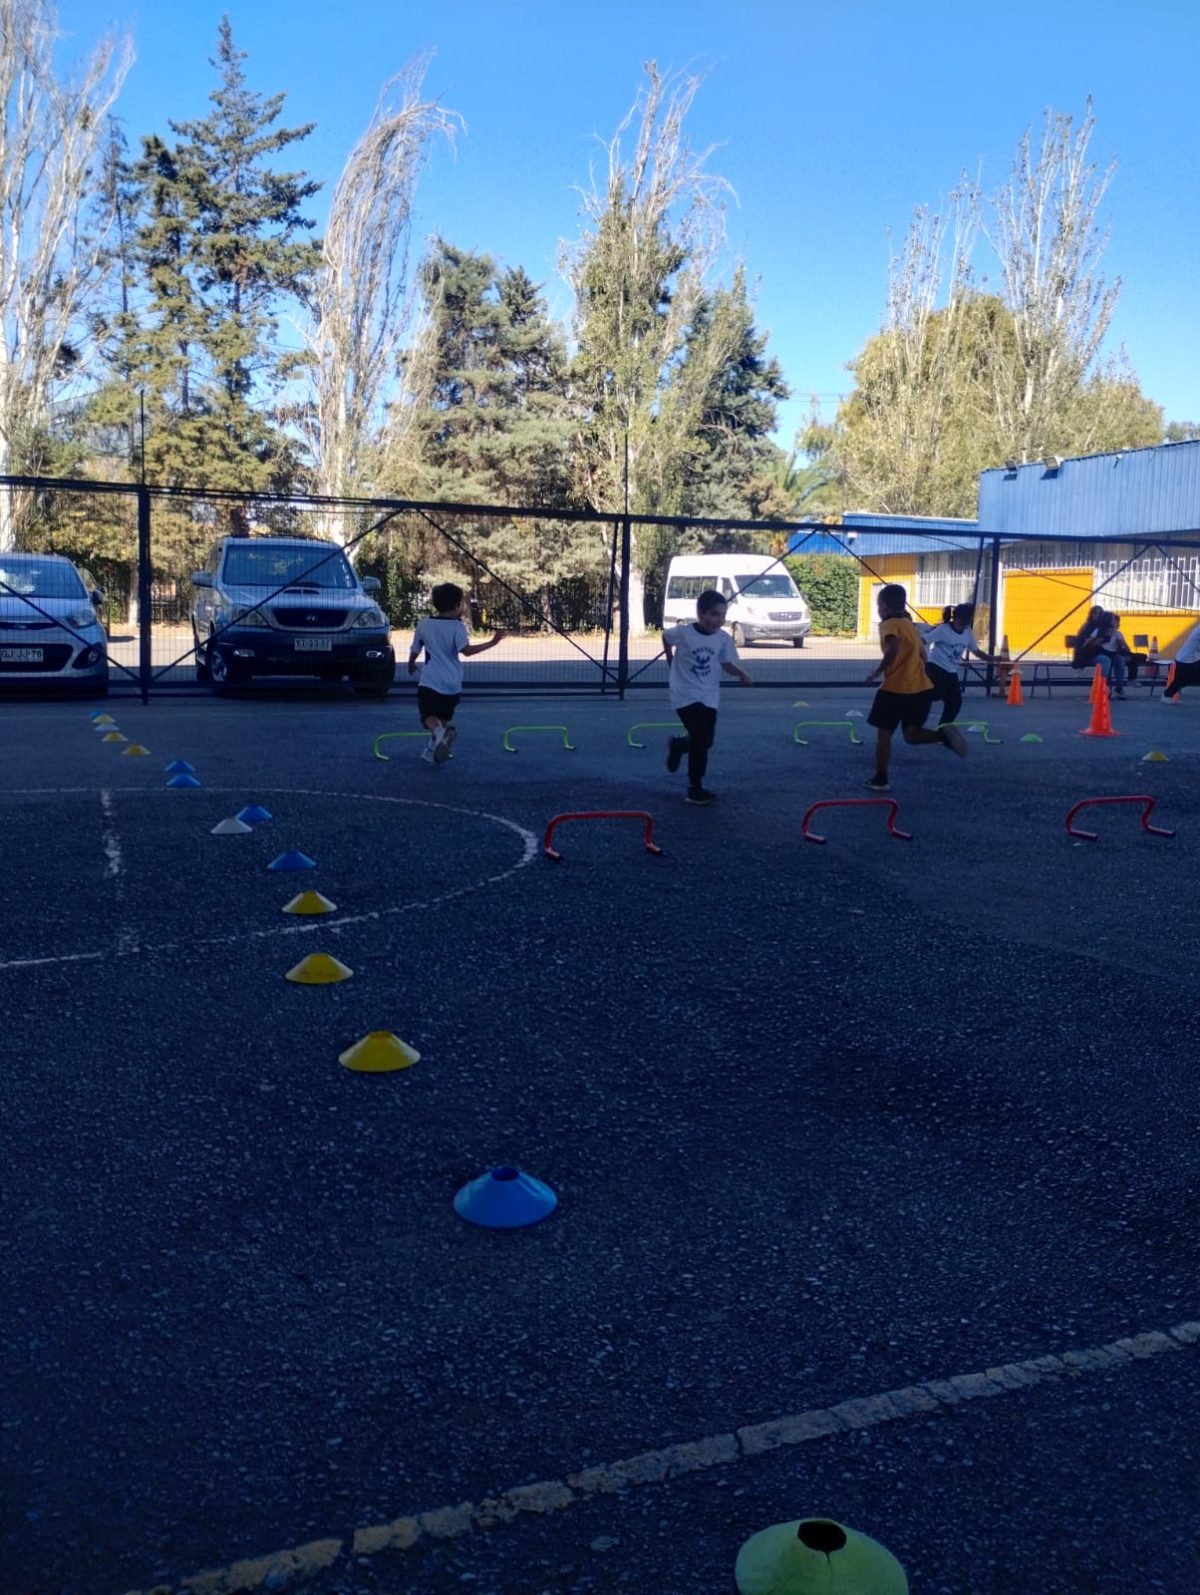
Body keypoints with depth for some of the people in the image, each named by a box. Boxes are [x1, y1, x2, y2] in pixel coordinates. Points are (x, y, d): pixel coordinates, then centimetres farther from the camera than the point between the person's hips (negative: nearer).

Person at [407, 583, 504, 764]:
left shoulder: (425, 624, 3)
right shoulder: (457, 626, -7)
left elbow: (414, 651, 14)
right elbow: (466, 650, -22)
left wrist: (411, 665, 35)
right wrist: (492, 642, -20)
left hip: (430, 681, 0)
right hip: (452, 684, 0)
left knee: (428, 716, 2)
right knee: (443, 718, 18)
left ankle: (438, 731, -30)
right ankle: (433, 751, 14)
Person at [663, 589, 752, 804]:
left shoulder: (724, 638, -5)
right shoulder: (683, 633, -14)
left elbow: (726, 663, 0)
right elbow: (665, 638, 7)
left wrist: (741, 674, -20)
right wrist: (672, 662, 16)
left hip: (709, 697, 5)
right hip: (686, 695, -5)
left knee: (705, 741, 8)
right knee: (700, 740, -13)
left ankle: (678, 745, 40)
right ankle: (695, 787, -1)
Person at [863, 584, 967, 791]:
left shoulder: (889, 625, -8)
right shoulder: (909, 624, 17)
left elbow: (893, 649, -28)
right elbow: (922, 656, 22)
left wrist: (878, 671, -19)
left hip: (896, 688, -7)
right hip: (922, 688, 7)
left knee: (883, 734, 7)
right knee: (911, 734, 14)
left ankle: (880, 779, 11)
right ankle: (943, 735, -13)